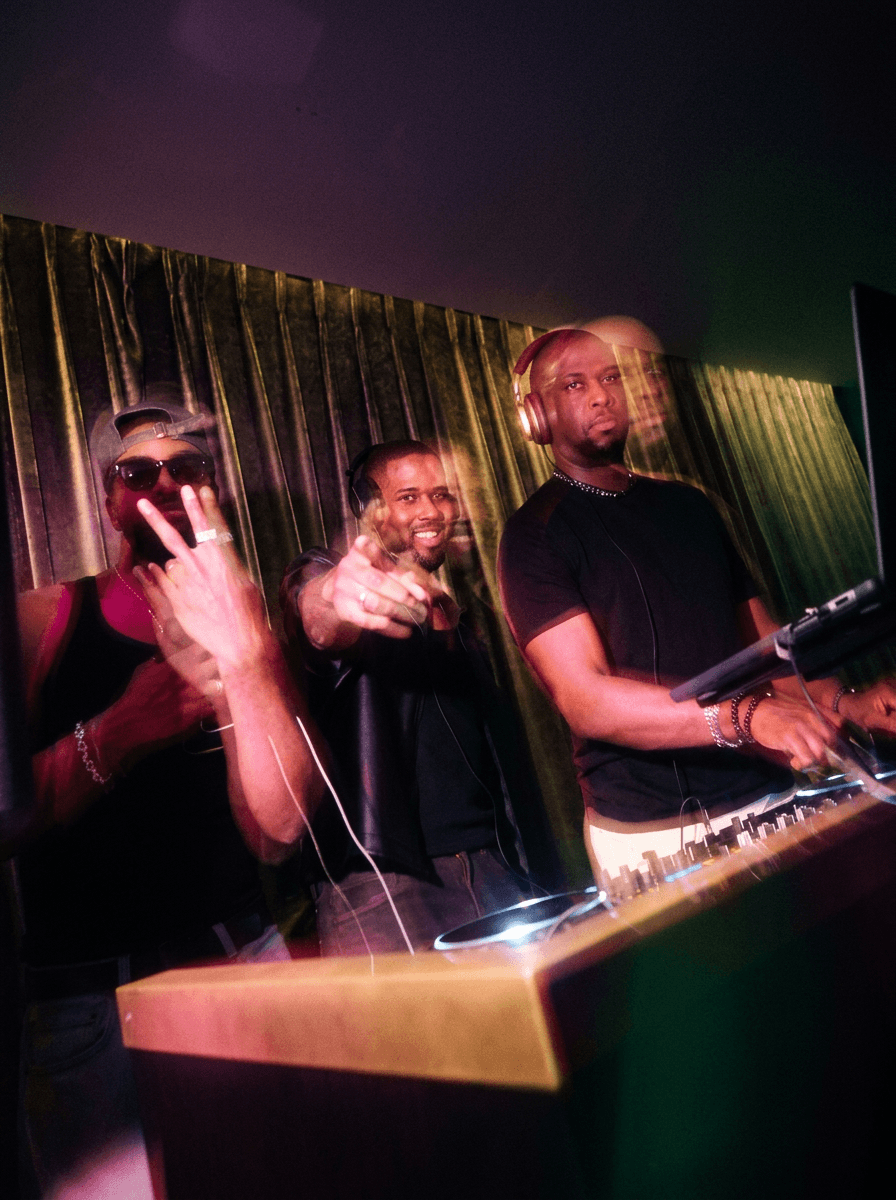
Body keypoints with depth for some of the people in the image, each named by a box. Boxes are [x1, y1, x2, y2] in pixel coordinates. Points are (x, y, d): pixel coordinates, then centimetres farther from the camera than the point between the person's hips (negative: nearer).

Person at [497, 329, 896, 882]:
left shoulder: (687, 504, 12)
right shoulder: (534, 535, -8)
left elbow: (763, 634, 14)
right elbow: (586, 700, -19)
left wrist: (846, 703, -3)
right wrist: (745, 716, -29)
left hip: (767, 795, 6)